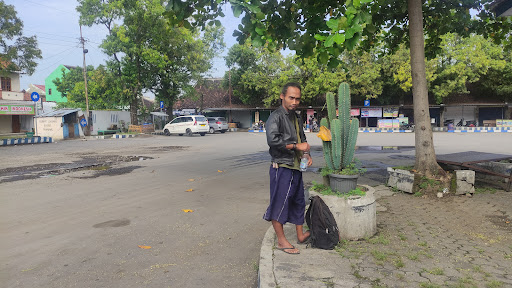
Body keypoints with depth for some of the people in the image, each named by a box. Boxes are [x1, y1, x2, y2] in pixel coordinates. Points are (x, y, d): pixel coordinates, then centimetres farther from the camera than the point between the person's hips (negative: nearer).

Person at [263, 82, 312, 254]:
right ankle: (281, 240, 11)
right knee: (280, 202, -1)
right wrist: (296, 146, -20)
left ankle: (300, 234, 31)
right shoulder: (276, 117, -11)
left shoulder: (297, 118, 16)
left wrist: (306, 154, 7)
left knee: (298, 201, 16)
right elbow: (273, 140, -26)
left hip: (296, 167, 9)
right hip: (281, 167, -9)